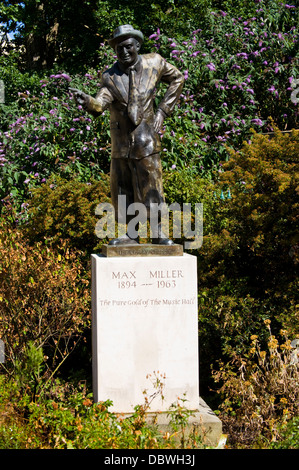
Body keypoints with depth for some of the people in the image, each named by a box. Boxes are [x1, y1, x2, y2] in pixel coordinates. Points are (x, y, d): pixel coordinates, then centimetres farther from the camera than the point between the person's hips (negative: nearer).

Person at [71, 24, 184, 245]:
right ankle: (131, 234, 16)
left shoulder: (154, 63, -1)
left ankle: (158, 233, 4)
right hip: (121, 140, 2)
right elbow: (100, 105, -15)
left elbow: (177, 78, 15)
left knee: (152, 186, -4)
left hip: (146, 138, -2)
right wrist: (87, 101, -39)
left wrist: (163, 111, 7)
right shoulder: (110, 77, -2)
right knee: (122, 190, 5)